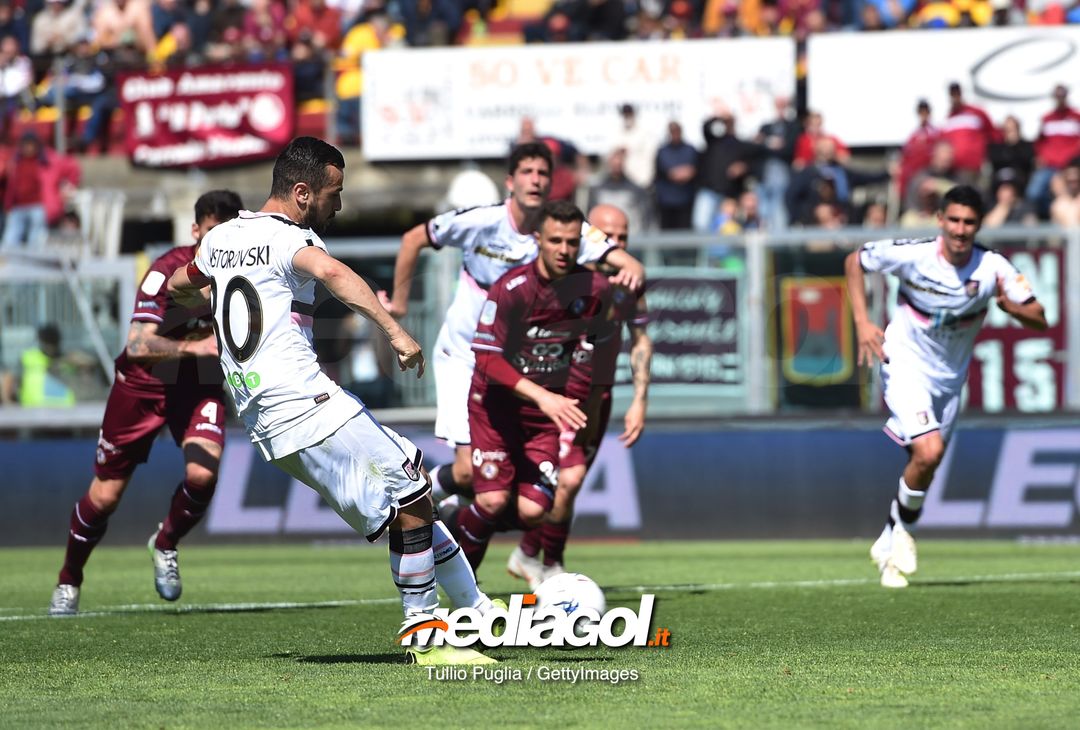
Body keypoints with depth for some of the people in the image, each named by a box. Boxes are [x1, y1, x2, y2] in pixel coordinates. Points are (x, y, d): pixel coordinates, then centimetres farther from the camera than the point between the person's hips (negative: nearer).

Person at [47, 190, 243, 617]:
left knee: (202, 473, -25)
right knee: (105, 495, 2)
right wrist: (193, 347, -48)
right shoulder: (168, 270, -25)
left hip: (201, 386, 3)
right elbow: (138, 345, -34)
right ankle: (68, 583, 27)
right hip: (143, 385, -2)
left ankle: (165, 545, 7)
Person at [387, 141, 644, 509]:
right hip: (463, 356, -3)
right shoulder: (480, 223, -18)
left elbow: (626, 262, -23)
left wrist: (632, 271, -46)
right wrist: (399, 302, 1)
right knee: (467, 471, -10)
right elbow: (413, 239, -4)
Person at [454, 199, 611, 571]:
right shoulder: (510, 289, -20)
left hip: (551, 407, 3)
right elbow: (486, 358, -23)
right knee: (493, 501, -16)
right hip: (497, 401, -3)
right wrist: (541, 396, -33)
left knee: (531, 511, -11)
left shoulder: (594, 289, -9)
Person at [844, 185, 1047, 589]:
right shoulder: (911, 255, -20)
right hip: (906, 365, -4)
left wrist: (1008, 303, -32)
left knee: (925, 462, 12)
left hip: (949, 378, 4)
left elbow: (1039, 320, -11)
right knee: (929, 451, -24)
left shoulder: (993, 268, -15)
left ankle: (889, 543, 34)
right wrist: (862, 322, -11)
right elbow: (854, 261, -3)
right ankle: (902, 530, 0)